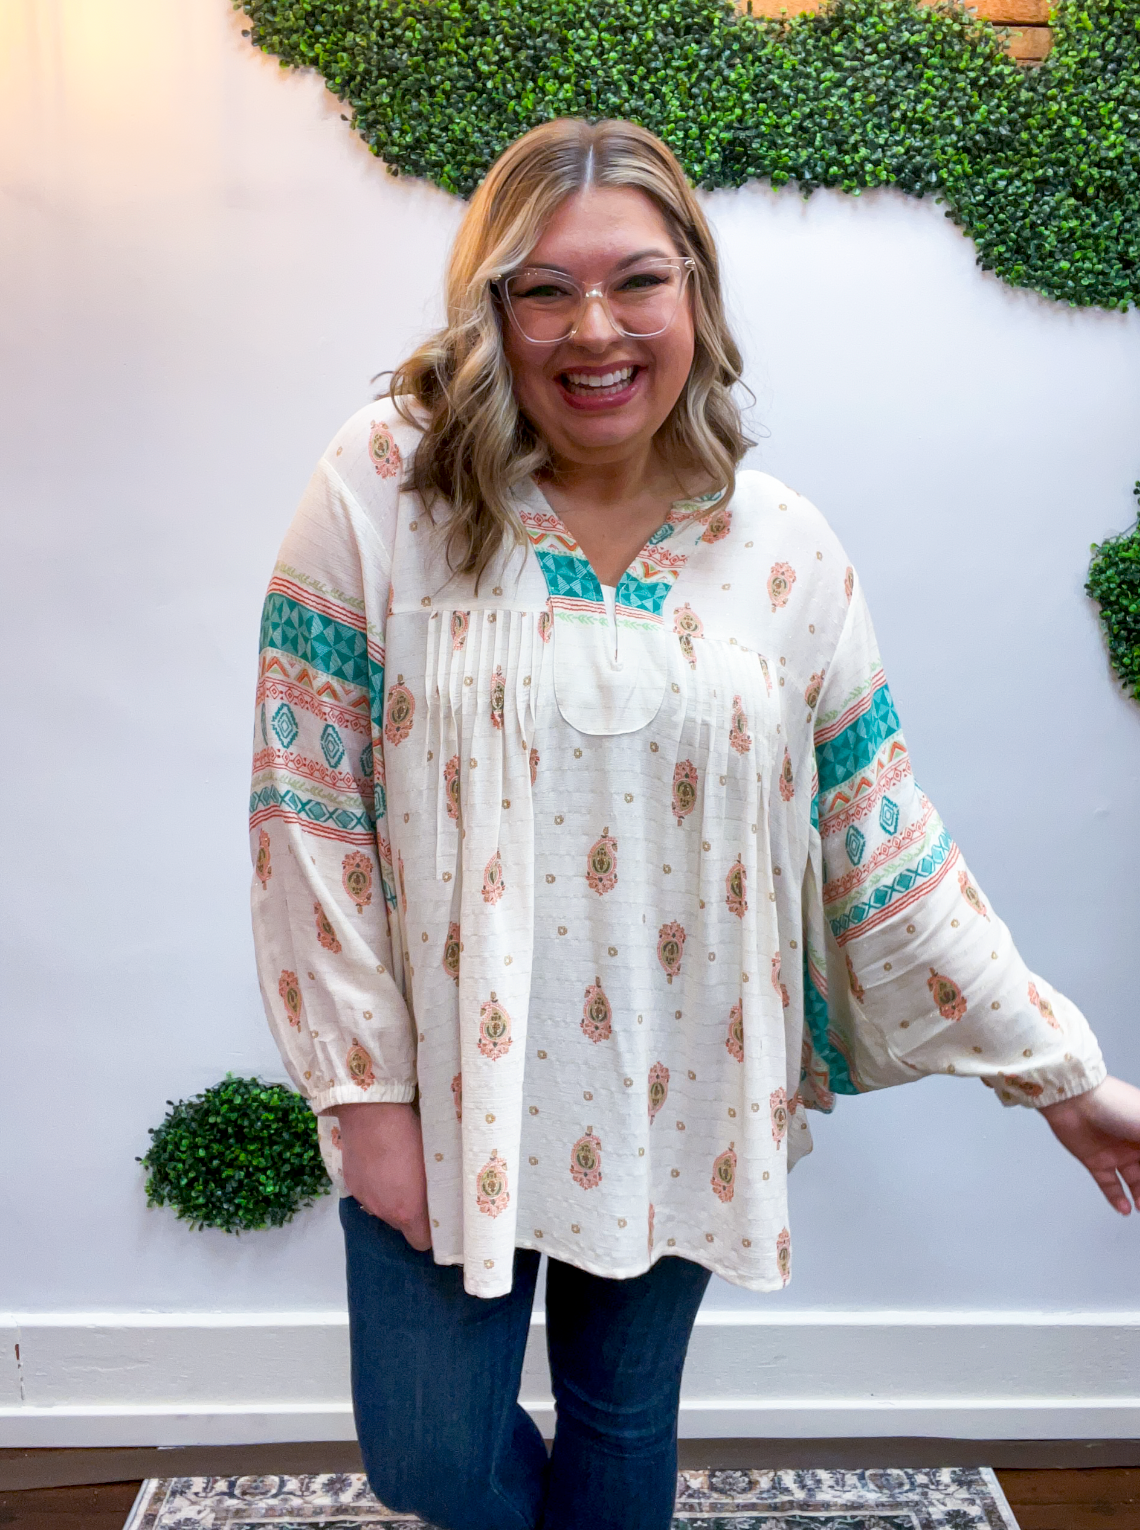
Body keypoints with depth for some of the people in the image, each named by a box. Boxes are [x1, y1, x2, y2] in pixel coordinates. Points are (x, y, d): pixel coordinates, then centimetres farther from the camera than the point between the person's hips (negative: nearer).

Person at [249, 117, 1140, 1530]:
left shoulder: (785, 548, -5)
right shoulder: (384, 490, -11)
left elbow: (886, 845, 0)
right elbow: (307, 805, -10)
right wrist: (364, 1087, -10)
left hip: (682, 1095, 2)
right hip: (450, 1085, -1)